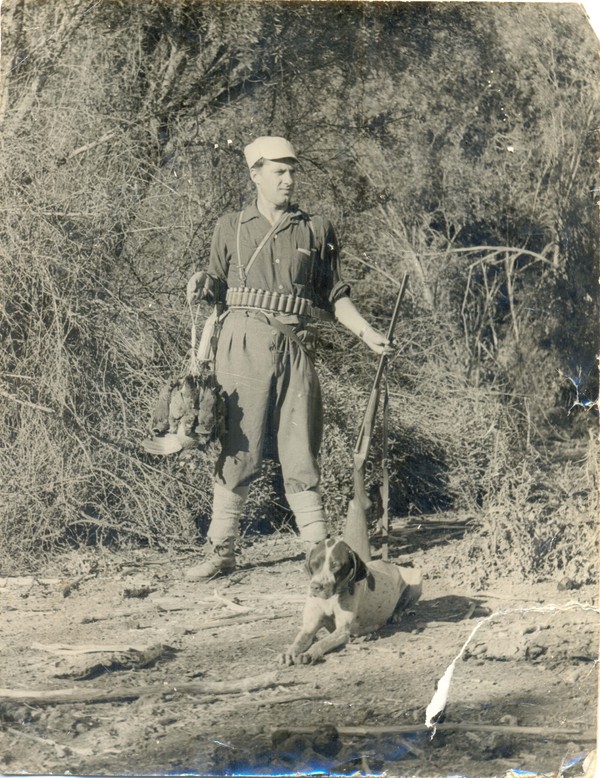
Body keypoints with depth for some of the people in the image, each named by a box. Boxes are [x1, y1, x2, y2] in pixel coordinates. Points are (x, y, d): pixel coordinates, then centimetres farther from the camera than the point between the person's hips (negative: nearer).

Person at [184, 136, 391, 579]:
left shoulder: (316, 231, 13)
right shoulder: (231, 229, 11)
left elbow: (334, 295, 14)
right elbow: (218, 289, 15)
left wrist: (366, 332, 4)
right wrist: (202, 288, -8)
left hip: (295, 346, 1)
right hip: (244, 343, -1)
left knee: (300, 449, 1)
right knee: (237, 449, -2)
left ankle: (319, 548, 5)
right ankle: (221, 552, 3)